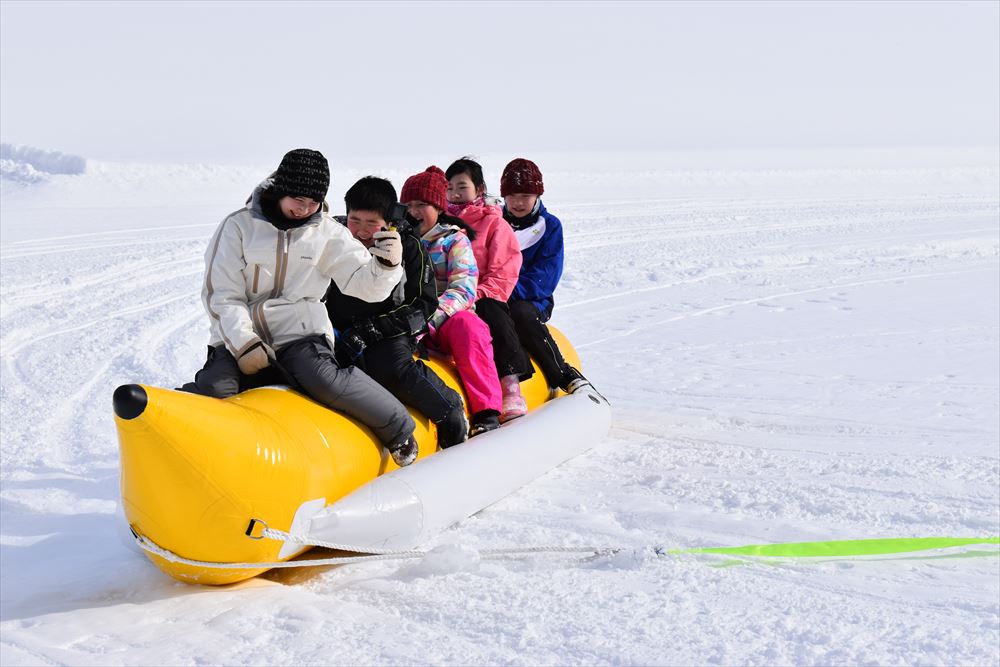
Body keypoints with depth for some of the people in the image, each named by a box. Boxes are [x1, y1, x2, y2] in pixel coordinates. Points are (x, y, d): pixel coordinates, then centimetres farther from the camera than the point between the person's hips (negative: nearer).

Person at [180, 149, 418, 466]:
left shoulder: (327, 232, 7)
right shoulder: (239, 225, 3)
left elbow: (365, 284, 3)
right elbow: (221, 294, -1)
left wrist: (386, 264, -20)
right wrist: (243, 344, -15)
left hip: (300, 334, 0)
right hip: (239, 338, 0)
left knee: (325, 380, -31)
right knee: (213, 387, -32)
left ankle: (398, 428, -14)